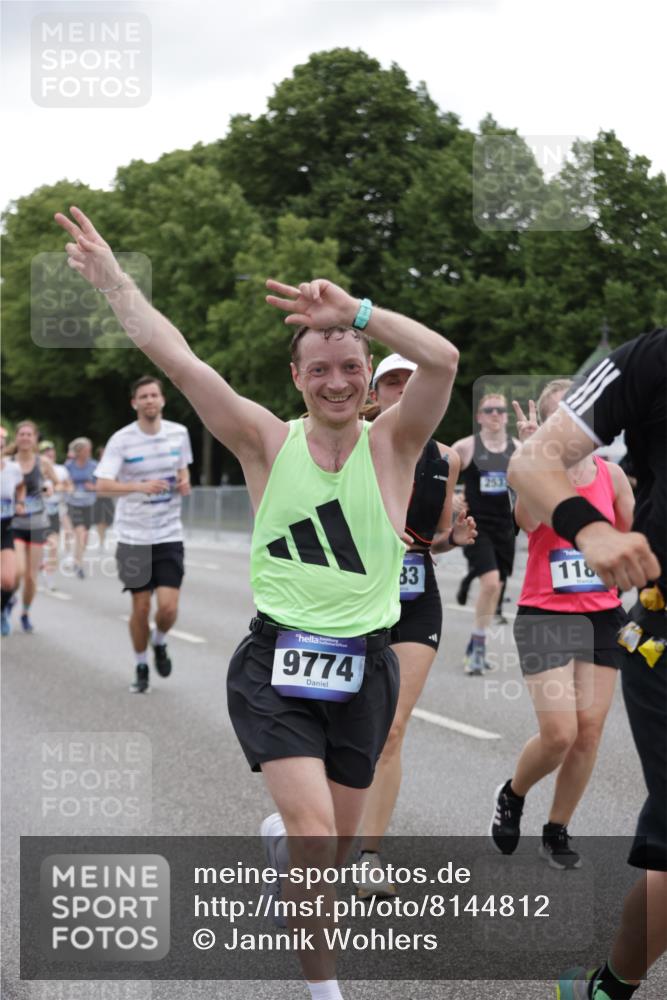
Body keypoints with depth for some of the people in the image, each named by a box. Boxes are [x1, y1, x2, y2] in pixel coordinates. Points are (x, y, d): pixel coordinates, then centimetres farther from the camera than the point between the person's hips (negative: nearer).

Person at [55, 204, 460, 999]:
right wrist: (111, 280, -8)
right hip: (276, 663, -1)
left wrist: (354, 313, -31)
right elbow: (174, 357, -6)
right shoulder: (268, 443, -1)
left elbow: (443, 359, -22)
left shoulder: (392, 443, -3)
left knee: (334, 848, 15)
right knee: (316, 840, -18)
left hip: (363, 667, 2)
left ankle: (282, 836, 52)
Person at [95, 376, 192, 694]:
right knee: (141, 607, 3)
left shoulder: (178, 433, 1)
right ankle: (141, 667, 25)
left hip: (169, 536, 2)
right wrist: (141, 486, -32)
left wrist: (184, 483, -4)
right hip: (133, 536, -2)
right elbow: (102, 485, -18)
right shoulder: (121, 440, -10)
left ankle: (159, 643, 24)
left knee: (168, 607, -9)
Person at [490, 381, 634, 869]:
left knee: (589, 730, 1)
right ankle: (512, 794, 20)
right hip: (545, 616, -4)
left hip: (602, 617, 4)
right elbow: (527, 520, -26)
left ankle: (557, 830, 18)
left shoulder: (611, 473, 4)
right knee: (559, 733, -11)